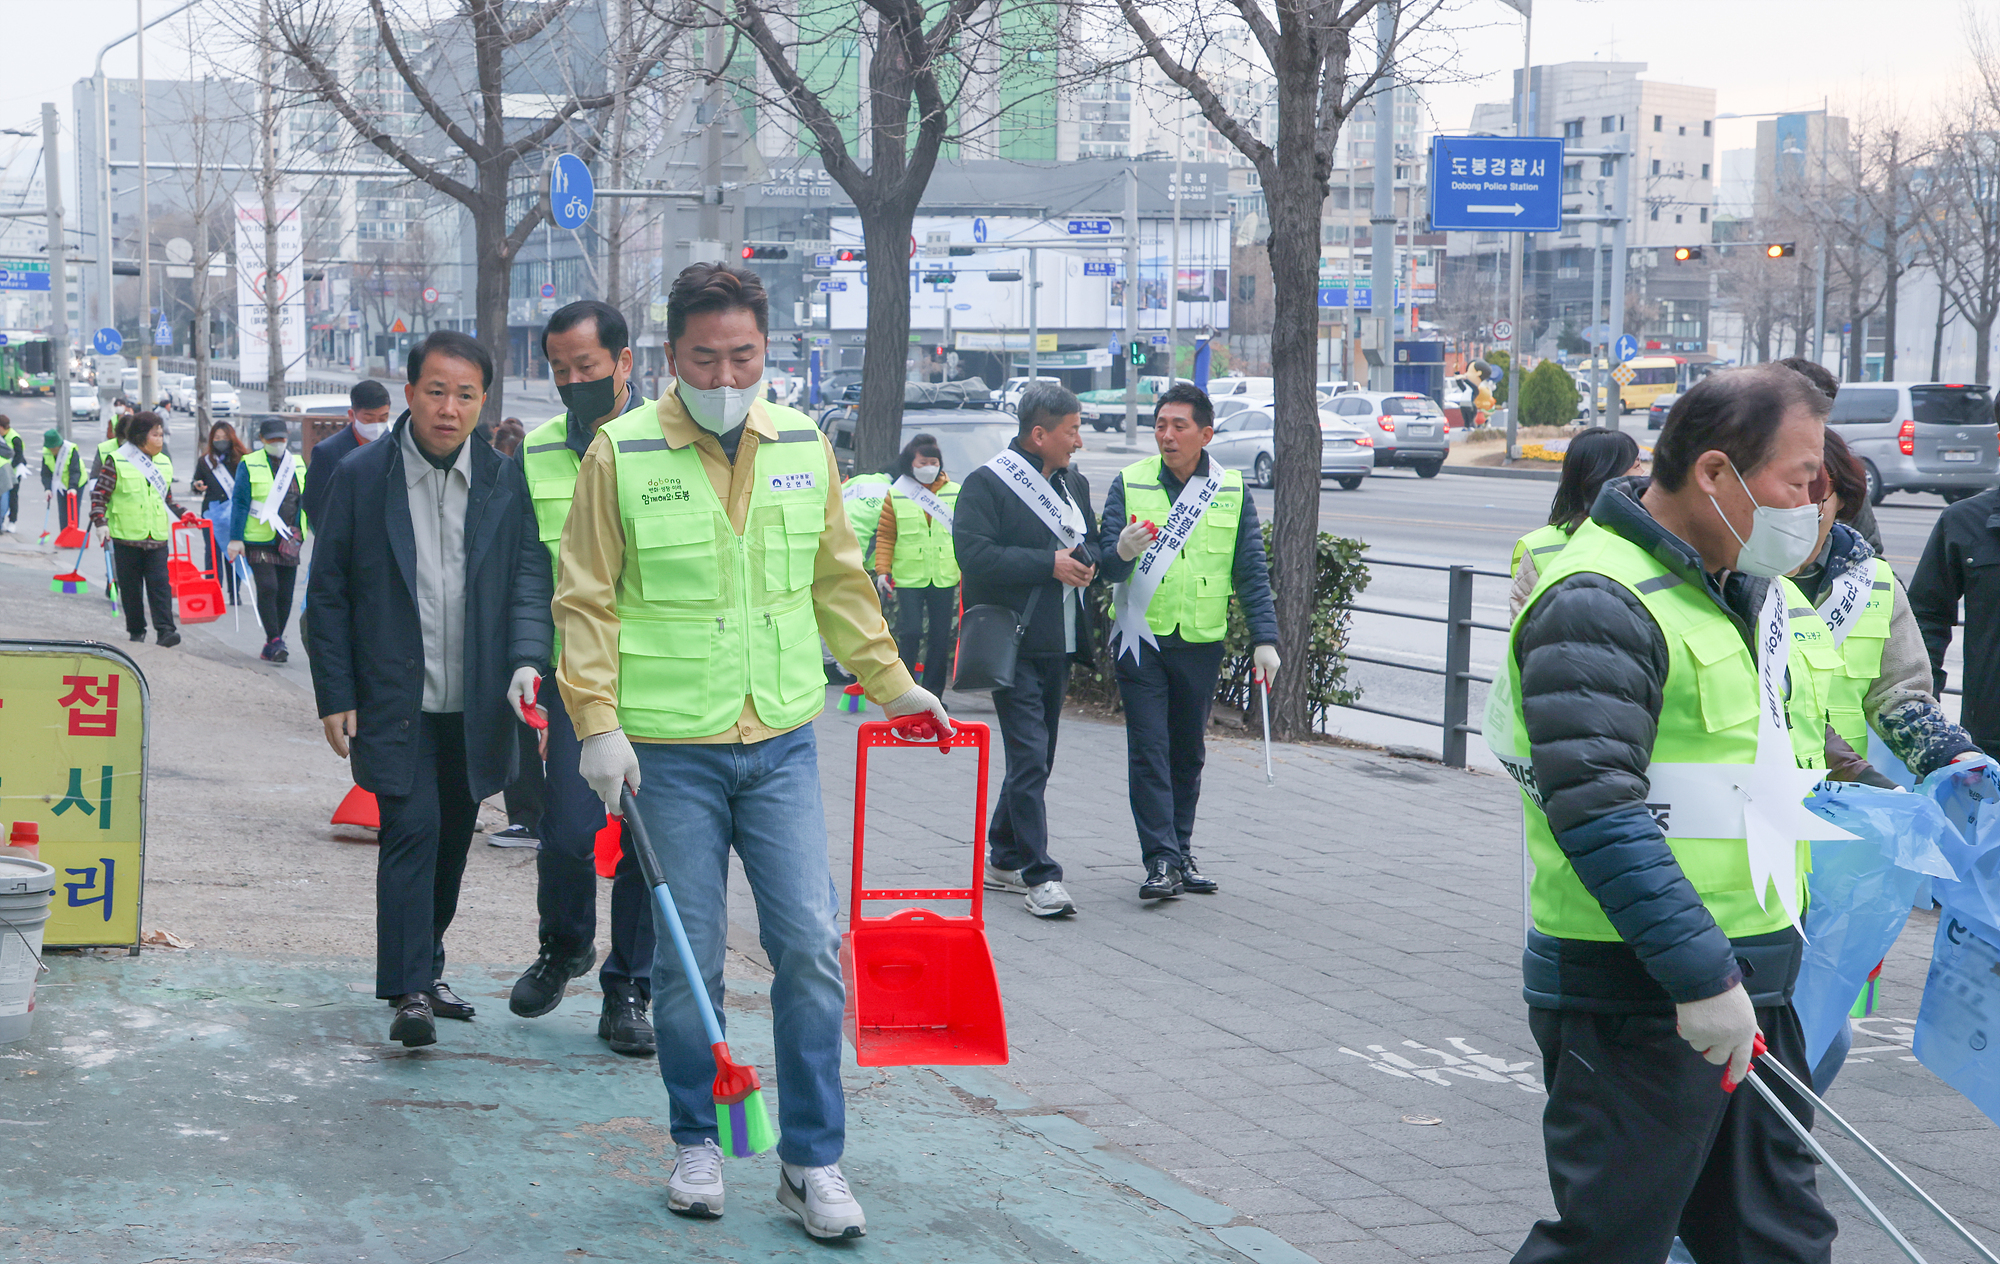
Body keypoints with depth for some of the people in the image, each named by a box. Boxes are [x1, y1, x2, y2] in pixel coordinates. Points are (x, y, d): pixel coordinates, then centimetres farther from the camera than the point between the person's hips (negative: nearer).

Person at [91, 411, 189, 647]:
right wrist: (100, 522, -13)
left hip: (157, 537, 3)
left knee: (160, 584, -9)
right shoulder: (116, 461, -3)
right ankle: (136, 630, 18)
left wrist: (182, 514, 10)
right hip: (127, 536, -3)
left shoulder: (165, 463, 13)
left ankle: (165, 630, -15)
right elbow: (99, 494, -3)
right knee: (130, 587, 5)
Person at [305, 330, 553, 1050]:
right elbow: (328, 592, 0)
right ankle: (408, 990, -11)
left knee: (452, 842, 13)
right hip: (393, 700, -3)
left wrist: (527, 661, -18)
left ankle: (424, 967, 31)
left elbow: (529, 575, -1)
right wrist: (335, 695, -4)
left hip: (474, 705, 3)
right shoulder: (361, 475, -3)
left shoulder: (505, 481, 1)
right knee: (412, 831, -13)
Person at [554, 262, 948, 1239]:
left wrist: (890, 682, 18)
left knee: (812, 946, -2)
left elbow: (838, 581, 18)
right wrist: (598, 722, -10)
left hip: (782, 744, 3)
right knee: (687, 961, 4)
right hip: (668, 749, -3)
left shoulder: (804, 446, 7)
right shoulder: (621, 455, -4)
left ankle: (813, 1161, 8)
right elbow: (586, 601, -2)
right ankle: (697, 1145, 23)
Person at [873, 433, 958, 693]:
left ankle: (933, 692, 14)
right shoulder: (896, 495, 3)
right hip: (908, 577, -2)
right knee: (910, 633, -8)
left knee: (941, 637, 5)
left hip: (944, 576, 2)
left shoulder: (955, 493, 7)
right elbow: (885, 536, 4)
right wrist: (882, 570, -3)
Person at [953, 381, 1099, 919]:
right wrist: (1049, 564, -18)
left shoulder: (1074, 482, 16)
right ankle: (1039, 875, -11)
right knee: (1029, 757, -12)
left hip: (1060, 643, 8)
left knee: (1036, 757, 13)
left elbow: (1091, 540, 29)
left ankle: (1003, 858, 25)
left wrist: (1086, 559, 4)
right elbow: (974, 554, -19)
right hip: (1013, 644, -8)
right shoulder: (986, 484, -8)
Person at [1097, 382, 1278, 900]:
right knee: (1149, 750, -7)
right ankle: (1162, 861, -7)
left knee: (1189, 753, 10)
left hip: (1201, 642, 2)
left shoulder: (1231, 490, 4)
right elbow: (1106, 565, -3)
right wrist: (1122, 552, -27)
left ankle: (1181, 853, 20)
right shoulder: (1129, 483, 0)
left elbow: (1251, 571, 7)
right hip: (1141, 638, -2)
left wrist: (1264, 639, -1)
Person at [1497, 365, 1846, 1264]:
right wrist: (1702, 976, -26)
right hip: (1635, 1000, -9)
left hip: (1754, 992, 9)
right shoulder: (1600, 604, -16)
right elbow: (1596, 810, -24)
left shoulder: (1772, 597, 15)